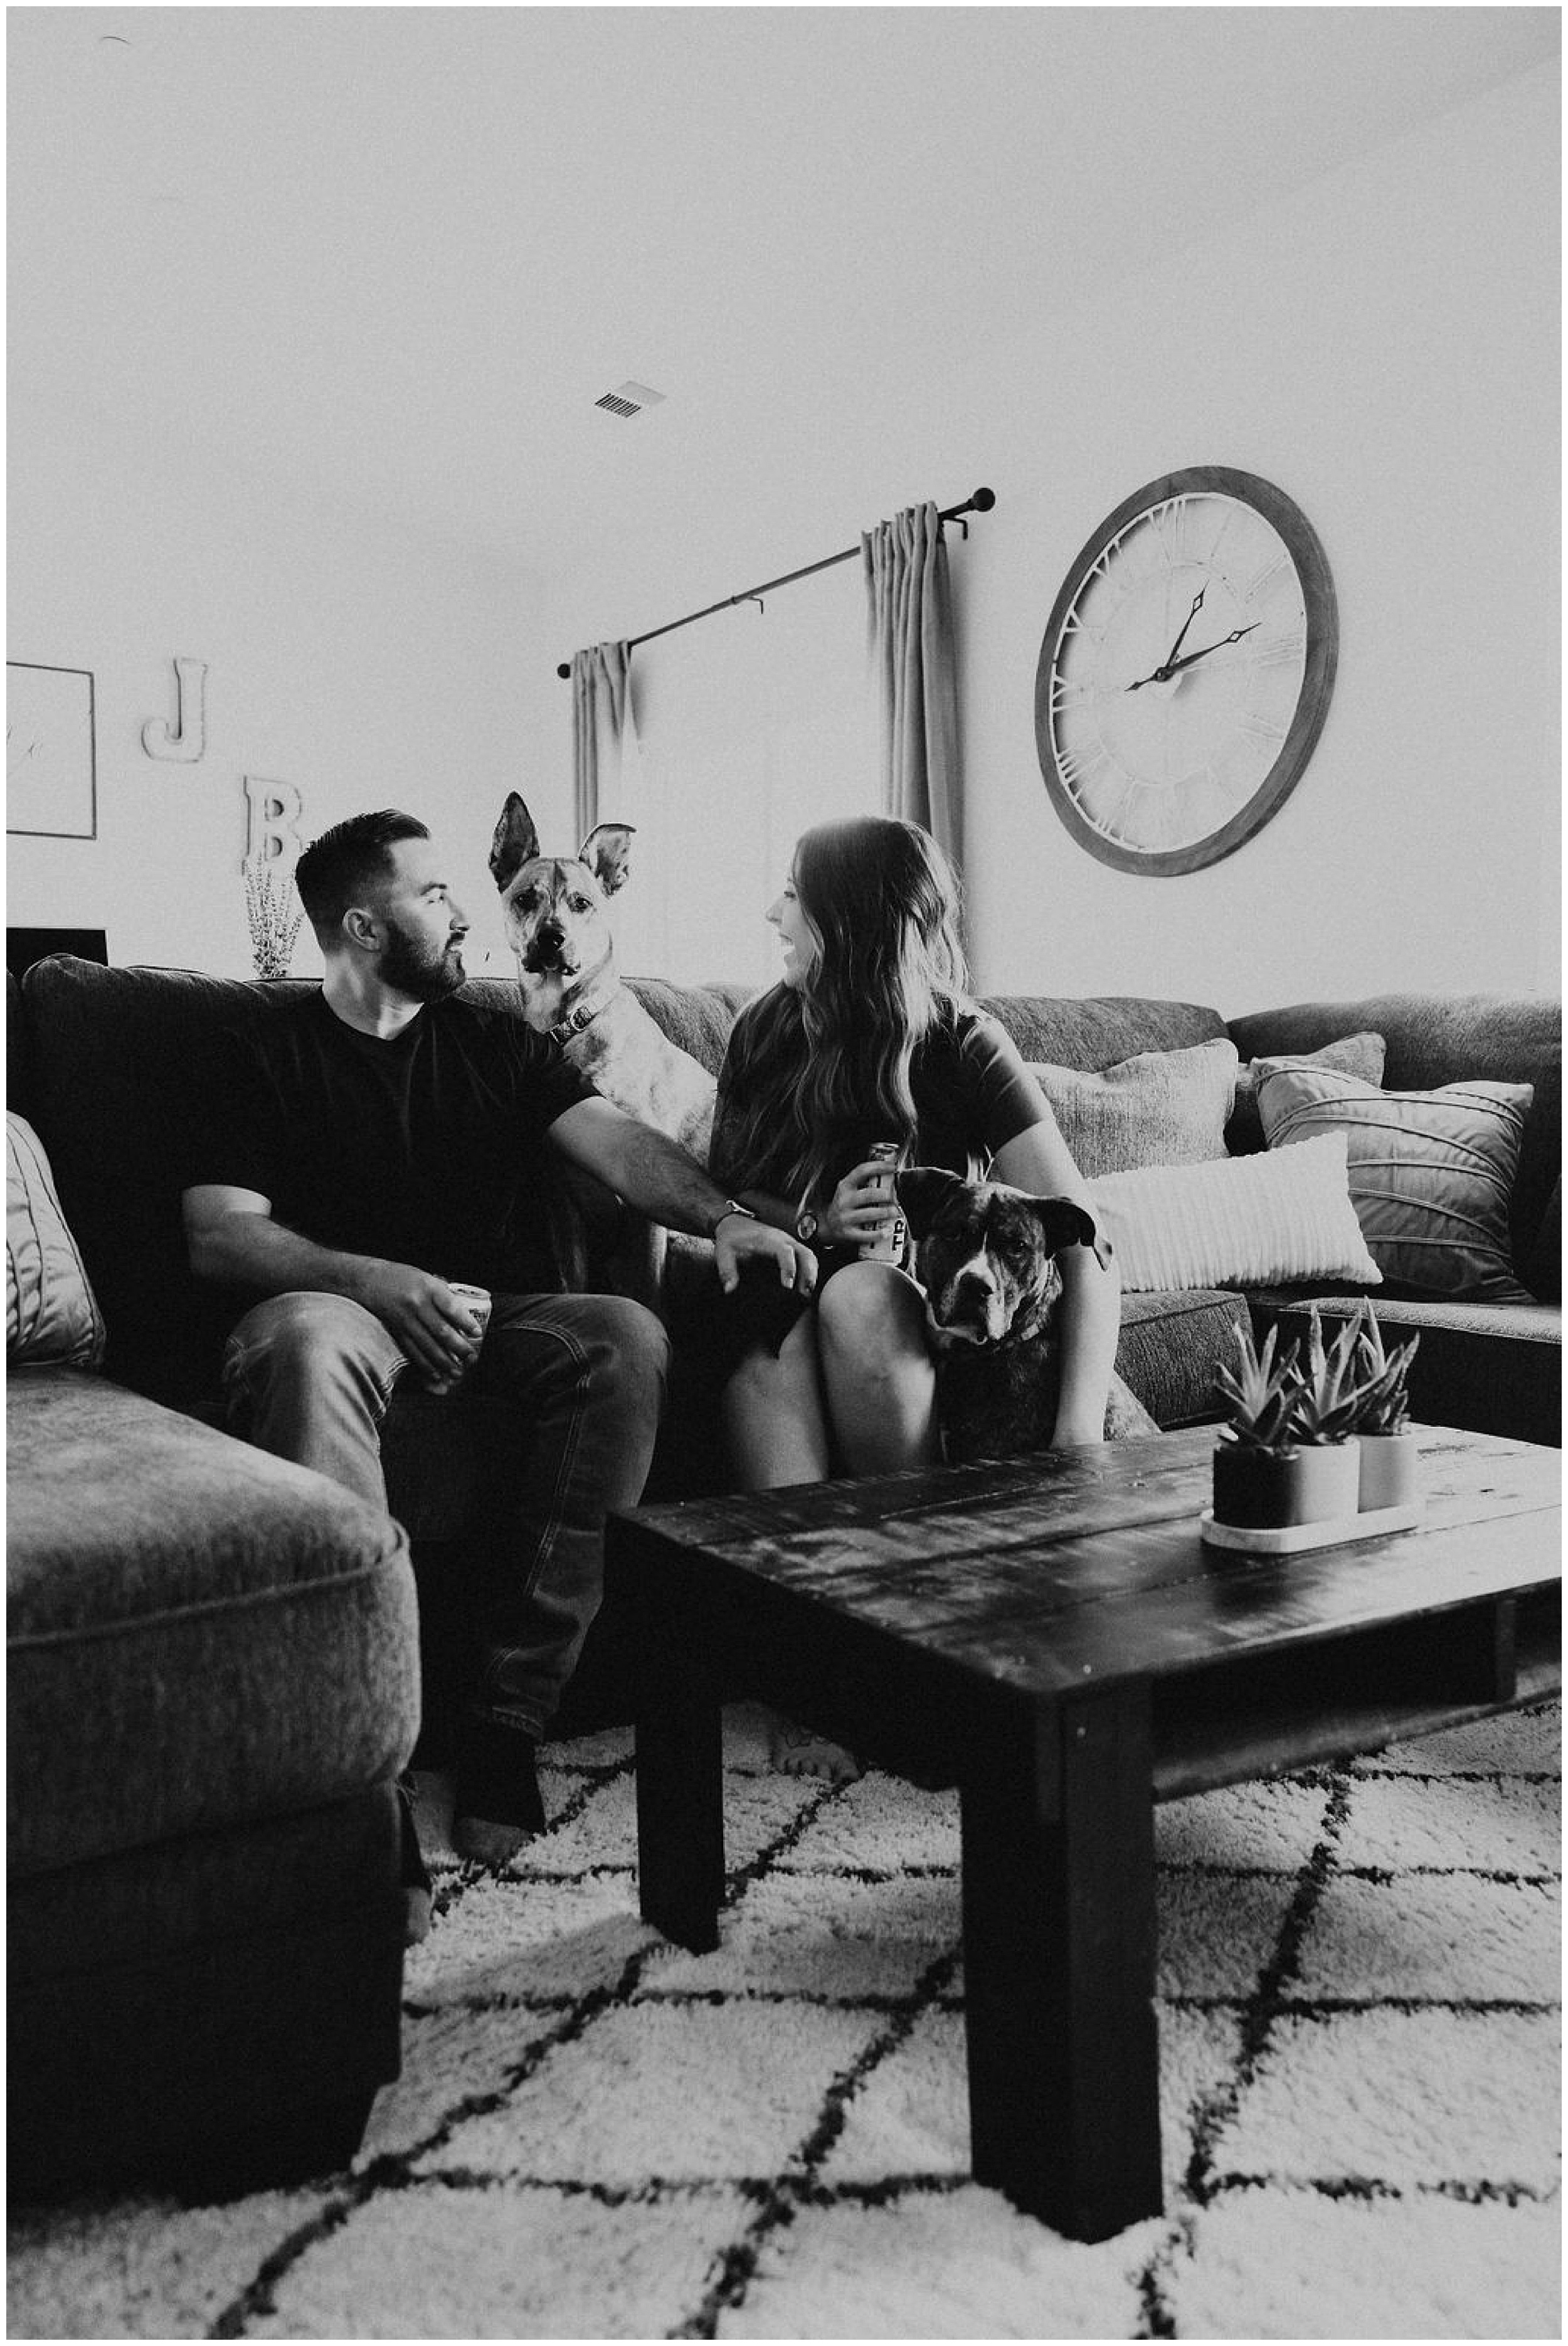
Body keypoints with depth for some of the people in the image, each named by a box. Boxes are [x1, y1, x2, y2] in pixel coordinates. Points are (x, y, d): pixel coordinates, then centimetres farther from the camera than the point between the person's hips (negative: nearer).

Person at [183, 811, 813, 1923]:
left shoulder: (497, 1042, 20)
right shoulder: (265, 1058, 11)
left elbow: (618, 1141, 4)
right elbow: (218, 1236, -1)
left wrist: (723, 1216, -17)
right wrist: (379, 1280, -19)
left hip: (503, 1316, 3)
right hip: (344, 1304, -2)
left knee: (626, 1336, -29)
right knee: (305, 1345, -38)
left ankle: (512, 1718, -28)